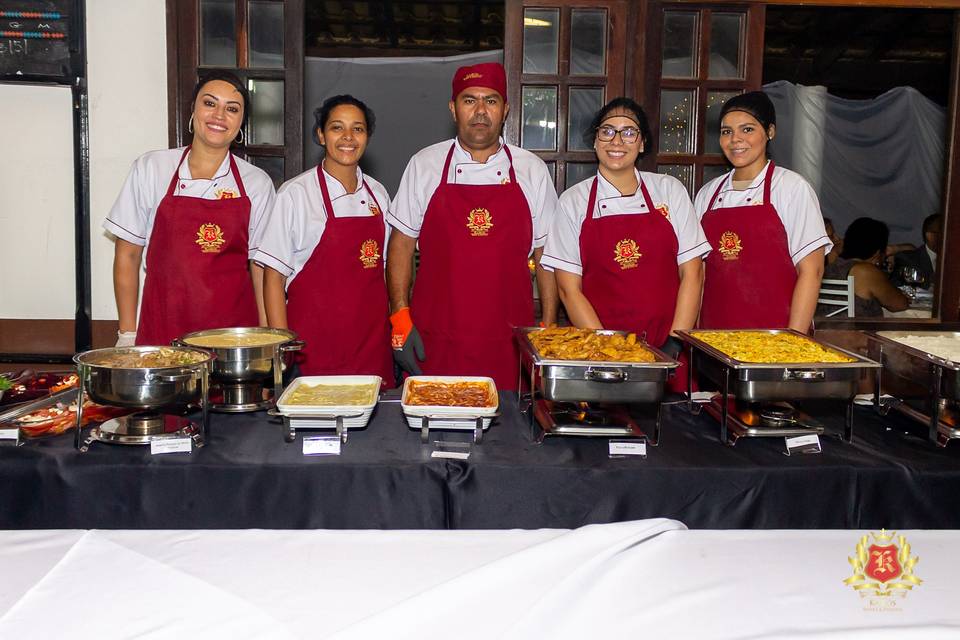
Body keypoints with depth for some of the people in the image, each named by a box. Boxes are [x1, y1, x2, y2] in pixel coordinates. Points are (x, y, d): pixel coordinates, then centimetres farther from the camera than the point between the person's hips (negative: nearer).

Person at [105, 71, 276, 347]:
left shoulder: (257, 182, 4)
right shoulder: (150, 168, 3)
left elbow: (262, 269, 7)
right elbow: (127, 255, 7)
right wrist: (128, 335, 3)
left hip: (235, 329, 1)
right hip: (163, 332, 0)